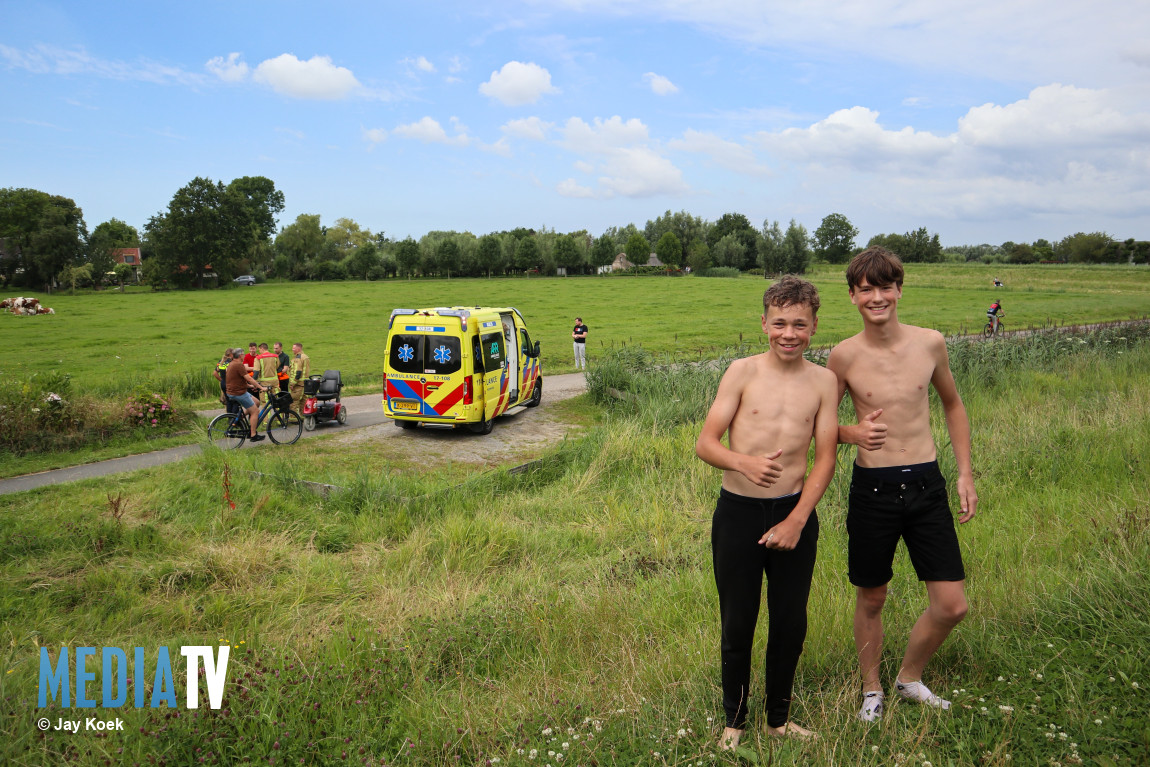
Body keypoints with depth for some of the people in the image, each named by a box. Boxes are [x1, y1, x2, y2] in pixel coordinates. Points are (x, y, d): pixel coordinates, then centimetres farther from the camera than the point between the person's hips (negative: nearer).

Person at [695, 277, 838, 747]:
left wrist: (797, 520, -8)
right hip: (738, 513, -2)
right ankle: (734, 720, 32)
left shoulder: (823, 381, 1)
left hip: (794, 513, 2)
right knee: (737, 625, 9)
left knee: (790, 624, 13)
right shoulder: (742, 373, -5)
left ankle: (779, 717, 36)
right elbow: (705, 444, -7)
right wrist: (744, 463, -26)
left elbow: (825, 459, 0)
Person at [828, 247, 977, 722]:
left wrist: (965, 473, 10)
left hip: (927, 486, 2)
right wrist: (852, 433, -16)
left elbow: (952, 405, 14)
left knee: (952, 606, 3)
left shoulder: (930, 343, -1)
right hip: (873, 488, -2)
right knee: (871, 598, 12)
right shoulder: (844, 356, -6)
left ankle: (909, 677, 32)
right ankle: (871, 690, 36)